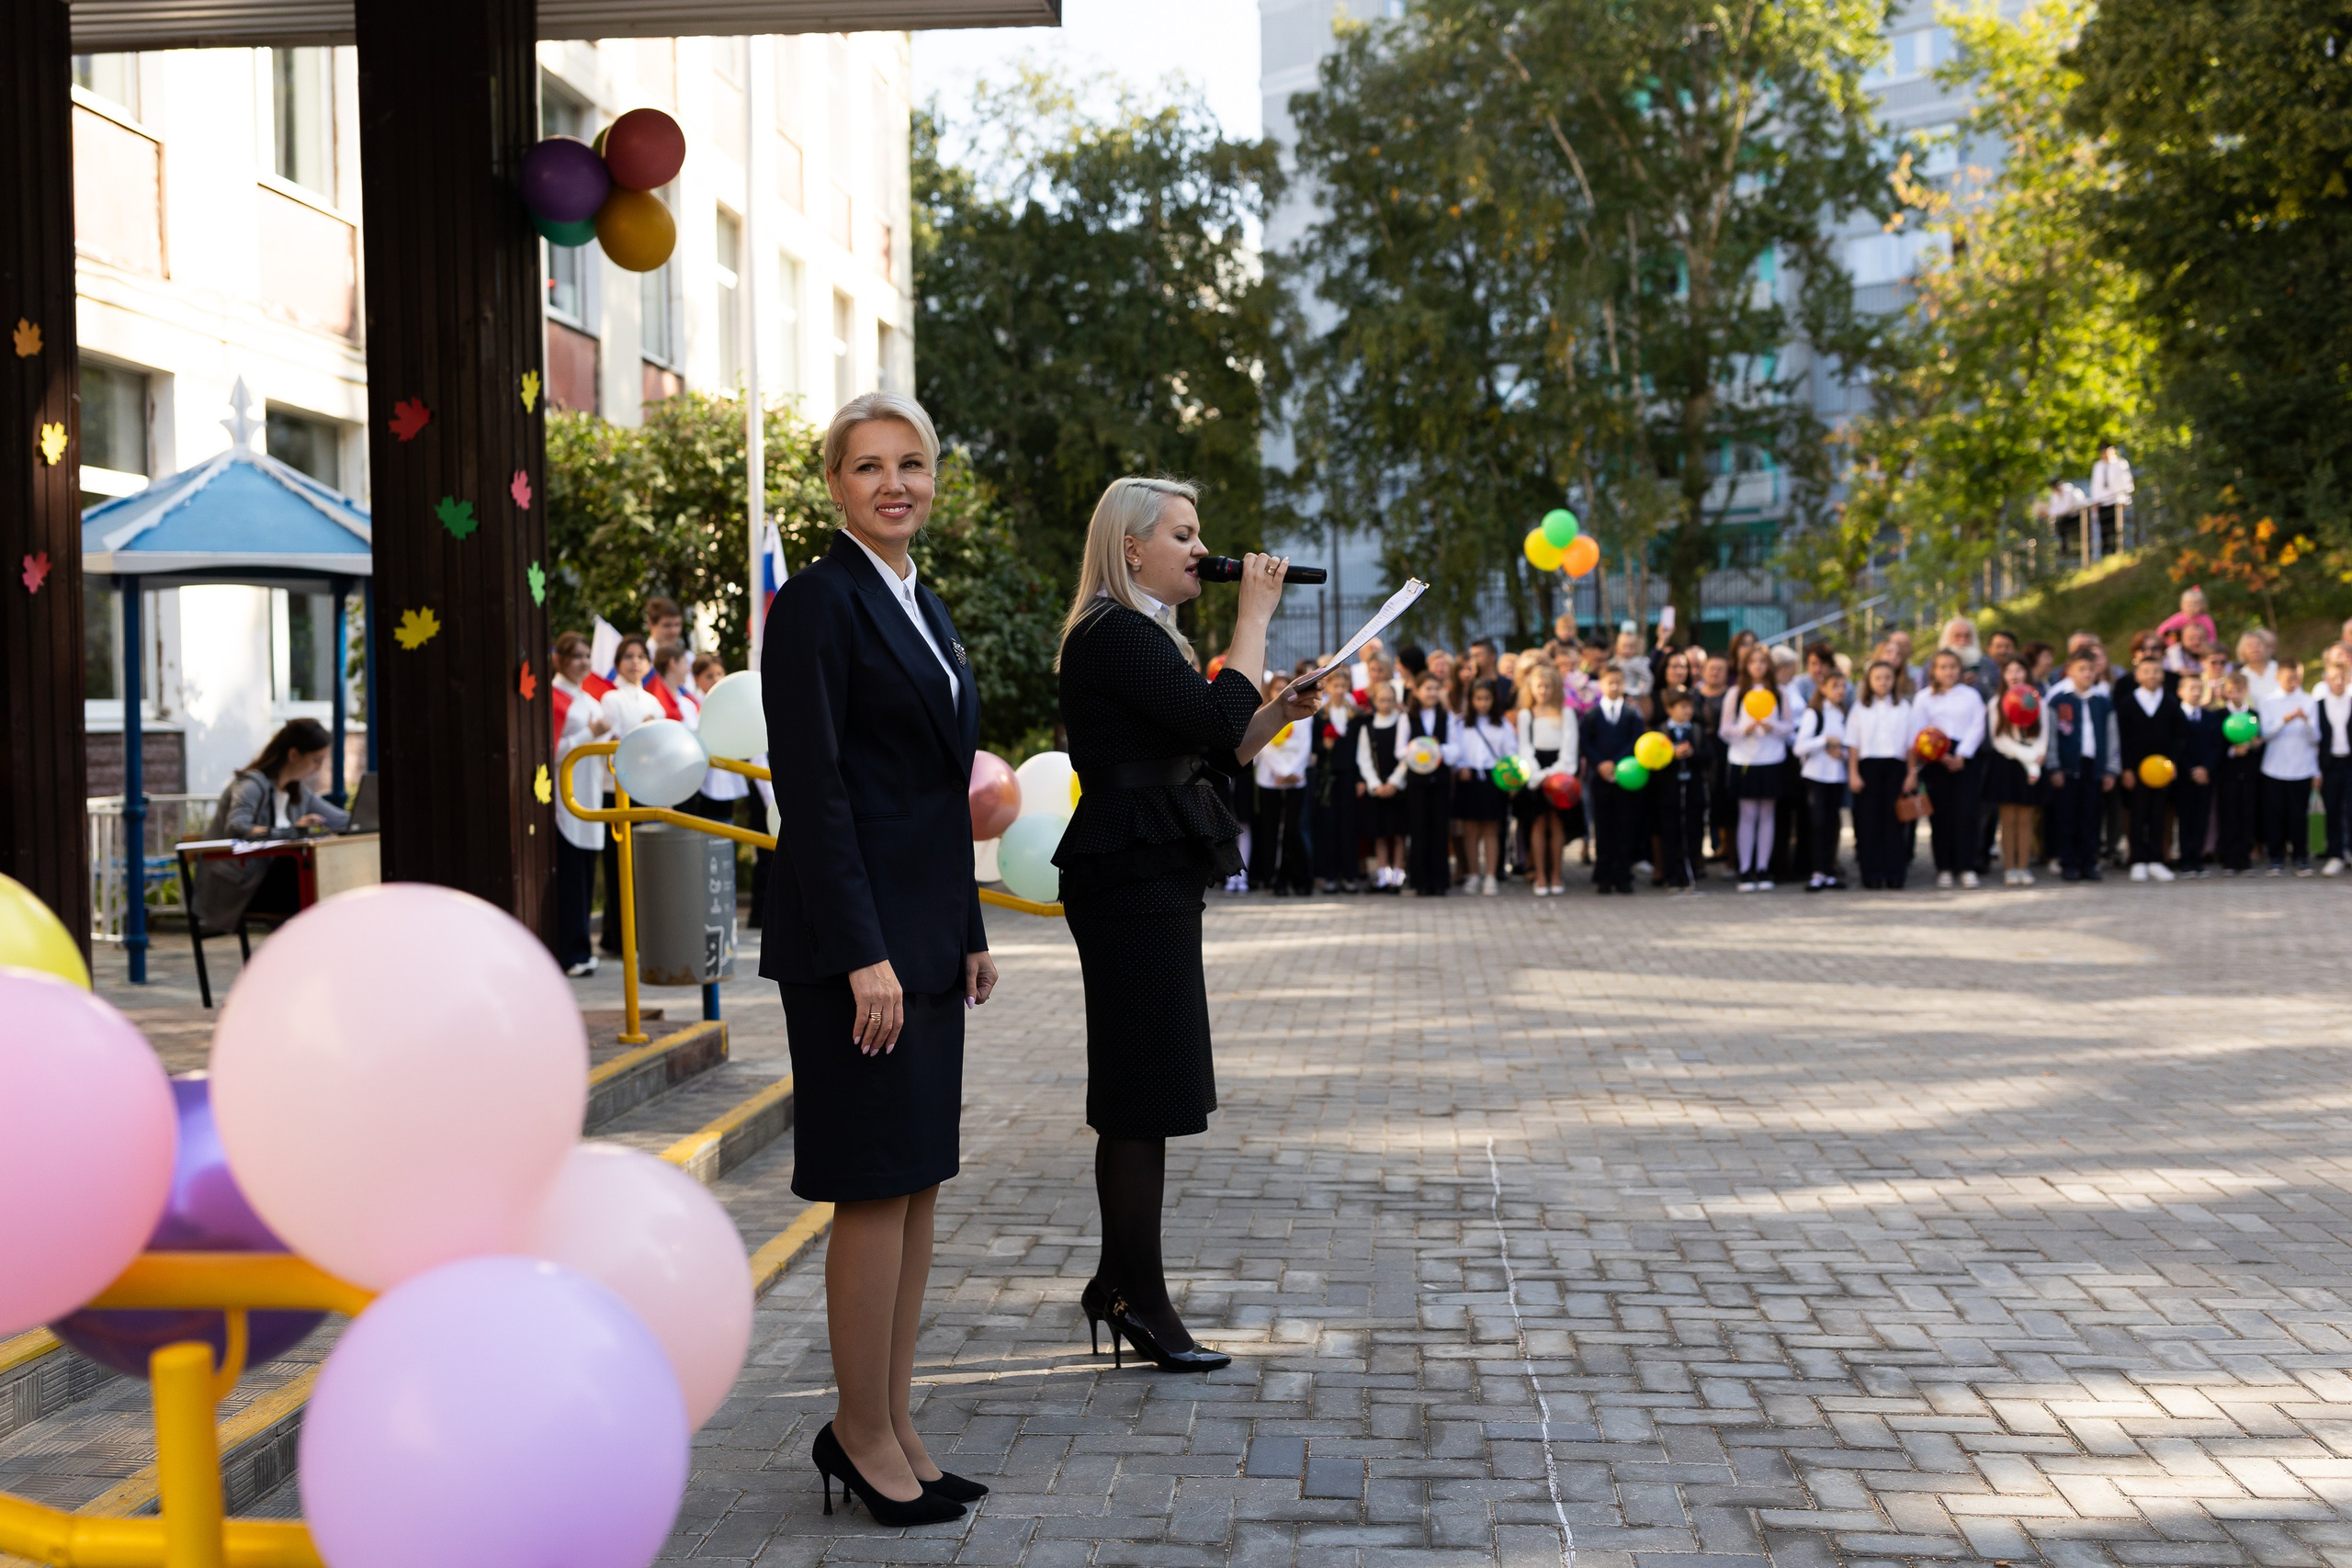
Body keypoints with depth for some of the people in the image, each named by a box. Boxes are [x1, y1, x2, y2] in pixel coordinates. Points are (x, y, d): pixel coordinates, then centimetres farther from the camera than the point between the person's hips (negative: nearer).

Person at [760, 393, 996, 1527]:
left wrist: (969, 932, 17)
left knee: (919, 1184, 11)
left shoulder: (924, 606, 16)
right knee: (877, 1186, -3)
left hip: (927, 934, 9)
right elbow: (811, 788, -17)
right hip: (857, 934, -9)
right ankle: (862, 1432, 8)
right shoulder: (819, 602, -10)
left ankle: (891, 1426, 20)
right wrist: (863, 955, -21)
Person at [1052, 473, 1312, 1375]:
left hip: (1149, 878, 11)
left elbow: (1214, 752, 19)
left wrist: (1280, 713, 4)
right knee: (1144, 1093, -6)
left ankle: (1118, 1284, 23)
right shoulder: (1114, 637, -14)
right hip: (1133, 875, -11)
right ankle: (1139, 1301, 1)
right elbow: (1216, 720, -23)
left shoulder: (1138, 636, 20)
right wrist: (1254, 617, -14)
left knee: (1140, 1090, 15)